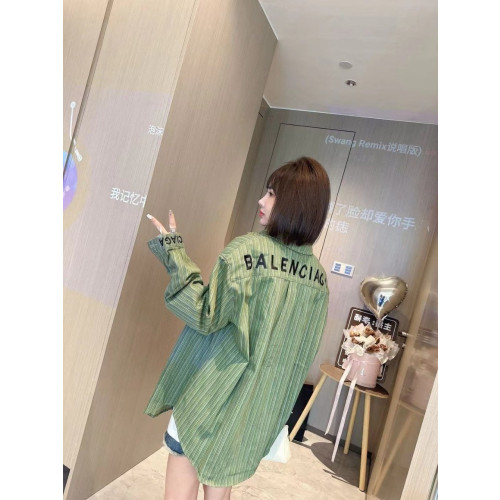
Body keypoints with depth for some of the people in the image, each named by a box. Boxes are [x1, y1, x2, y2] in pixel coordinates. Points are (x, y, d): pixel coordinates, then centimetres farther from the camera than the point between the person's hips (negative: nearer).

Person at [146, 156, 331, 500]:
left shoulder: (247, 250, -20)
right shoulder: (318, 275, -1)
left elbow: (205, 316, -19)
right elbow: (302, 351, 6)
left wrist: (174, 251, -14)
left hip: (210, 396, -5)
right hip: (256, 409, 6)